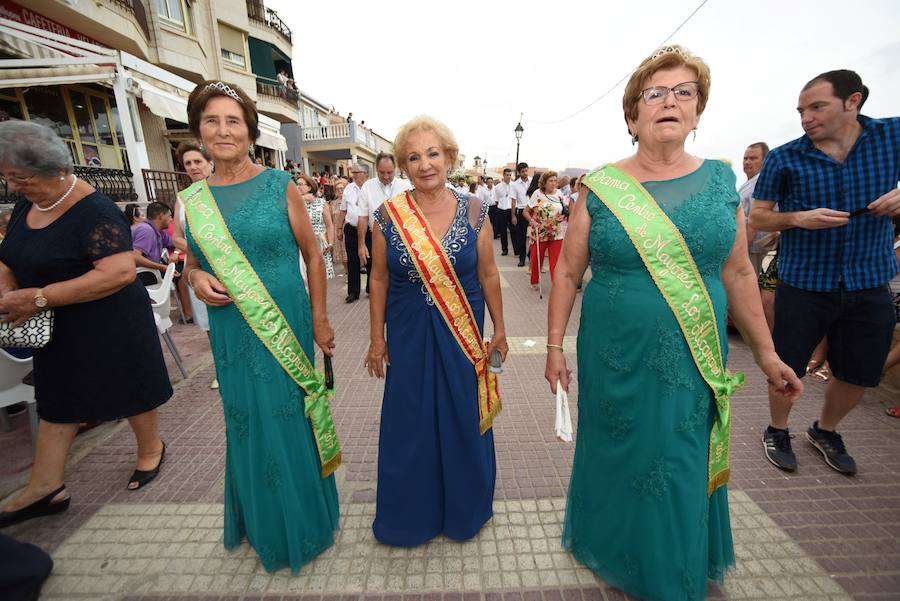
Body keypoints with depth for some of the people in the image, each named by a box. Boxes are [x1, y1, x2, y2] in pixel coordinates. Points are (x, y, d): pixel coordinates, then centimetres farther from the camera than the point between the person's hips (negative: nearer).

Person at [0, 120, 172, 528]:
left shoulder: (95, 212, -22)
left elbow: (121, 272, -33)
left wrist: (40, 297, -28)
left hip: (110, 328, -8)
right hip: (58, 330, 9)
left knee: (131, 390, 9)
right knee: (57, 399, 16)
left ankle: (151, 448, 34)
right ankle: (46, 487, 30)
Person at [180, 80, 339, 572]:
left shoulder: (279, 185, -4)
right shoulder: (192, 199, 5)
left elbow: (313, 255, -2)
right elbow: (192, 263, 16)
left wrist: (320, 322, -5)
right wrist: (196, 279, -8)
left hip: (287, 326, -3)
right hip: (232, 332, 3)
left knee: (292, 419, 8)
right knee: (248, 424, 15)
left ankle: (303, 523, 35)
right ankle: (263, 521, 42)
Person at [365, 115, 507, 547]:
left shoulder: (473, 211, -4)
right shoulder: (388, 215, -5)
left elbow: (488, 275, 1)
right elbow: (379, 279, 1)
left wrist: (499, 329, 4)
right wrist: (377, 337, 1)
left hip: (463, 334, 1)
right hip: (409, 334, 0)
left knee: (464, 420, 13)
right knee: (409, 423, 11)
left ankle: (463, 510, 41)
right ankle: (411, 514, 39)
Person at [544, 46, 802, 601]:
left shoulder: (721, 179, 3)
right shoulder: (601, 188, -5)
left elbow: (738, 273, 7)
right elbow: (568, 272, -3)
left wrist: (766, 352, 8)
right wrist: (555, 346, -5)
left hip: (696, 360, 2)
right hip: (617, 358, -2)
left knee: (684, 470, 15)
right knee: (621, 457, 15)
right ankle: (610, 548, 46)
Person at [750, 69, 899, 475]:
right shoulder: (784, 159, -6)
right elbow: (757, 216, -1)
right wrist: (797, 218, -20)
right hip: (803, 284, -3)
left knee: (859, 374, 14)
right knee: (788, 367, 4)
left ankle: (825, 431, 40)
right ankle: (777, 431, 29)